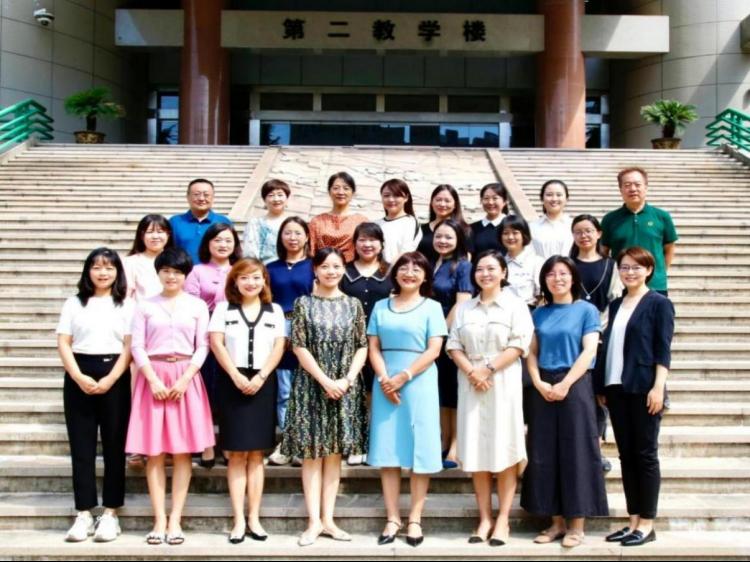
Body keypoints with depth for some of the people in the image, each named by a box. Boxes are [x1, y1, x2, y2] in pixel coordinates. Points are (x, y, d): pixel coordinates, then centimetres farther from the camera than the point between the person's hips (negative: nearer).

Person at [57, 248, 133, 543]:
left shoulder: (126, 305, 5)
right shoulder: (74, 303, 10)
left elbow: (129, 347, -2)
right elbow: (63, 344, 3)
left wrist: (110, 380, -13)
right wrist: (79, 377, -11)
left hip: (115, 377, -1)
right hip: (79, 377, 1)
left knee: (114, 446, 1)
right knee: (81, 446, 1)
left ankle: (110, 514, 7)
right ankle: (84, 515, 6)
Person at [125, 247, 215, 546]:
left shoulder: (197, 306, 8)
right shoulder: (145, 306, 7)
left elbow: (202, 347, 2)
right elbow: (137, 347, 1)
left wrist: (185, 379, -10)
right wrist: (153, 380, -11)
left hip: (186, 378, 0)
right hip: (152, 378, 0)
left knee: (182, 451, -2)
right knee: (155, 452, -1)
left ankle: (175, 520, 2)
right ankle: (159, 520, 2)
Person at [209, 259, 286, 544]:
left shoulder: (275, 311, 11)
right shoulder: (224, 308, 7)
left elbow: (279, 347, 2)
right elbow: (216, 343, -3)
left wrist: (261, 376, -11)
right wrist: (236, 376, -13)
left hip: (263, 383, 1)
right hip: (232, 382, -1)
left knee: (256, 454, 4)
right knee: (237, 454, -1)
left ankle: (254, 517, 8)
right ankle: (239, 520, 1)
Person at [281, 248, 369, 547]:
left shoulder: (353, 305, 7)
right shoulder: (304, 303, 0)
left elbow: (362, 347, 4)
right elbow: (299, 347, -5)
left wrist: (348, 379, -10)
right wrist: (325, 380, -13)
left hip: (346, 387, 2)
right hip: (312, 385, -2)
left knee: (334, 452, 6)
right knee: (312, 453, 0)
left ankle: (327, 519, 12)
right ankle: (314, 521, 4)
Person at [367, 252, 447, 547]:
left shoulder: (432, 307, 4)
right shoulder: (380, 307, 12)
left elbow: (433, 350, -5)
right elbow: (374, 348, 6)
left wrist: (403, 377, -13)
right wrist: (384, 379, -10)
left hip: (419, 384, -2)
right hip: (385, 384, 3)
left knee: (419, 450, -1)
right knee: (387, 452, 2)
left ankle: (415, 519, 6)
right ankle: (392, 518, 9)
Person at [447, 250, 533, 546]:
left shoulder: (515, 305, 3)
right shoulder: (465, 308, 14)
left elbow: (519, 345, -7)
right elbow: (454, 345, 7)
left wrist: (489, 369, -13)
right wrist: (471, 372, -10)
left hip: (503, 383, -3)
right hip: (471, 384, 4)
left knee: (504, 449, -2)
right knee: (476, 450, 2)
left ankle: (502, 519, 2)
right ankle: (484, 518, 8)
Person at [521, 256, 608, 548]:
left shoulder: (586, 310, 0)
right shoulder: (539, 314, 12)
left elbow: (589, 351, -9)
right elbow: (532, 353, 7)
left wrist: (565, 384, -15)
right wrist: (539, 383, -9)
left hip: (574, 386, -4)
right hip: (543, 389, 4)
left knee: (575, 452, -2)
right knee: (544, 454, 4)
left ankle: (577, 524, 6)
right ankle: (556, 521, 14)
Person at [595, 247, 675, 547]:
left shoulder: (659, 304, -2)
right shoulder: (616, 305, 15)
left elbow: (663, 349, -8)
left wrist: (658, 387, -16)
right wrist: (602, 387, 12)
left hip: (644, 389, -6)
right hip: (616, 388, 6)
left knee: (645, 454, -1)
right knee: (626, 454, 8)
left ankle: (647, 523, 6)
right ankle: (633, 520, 14)